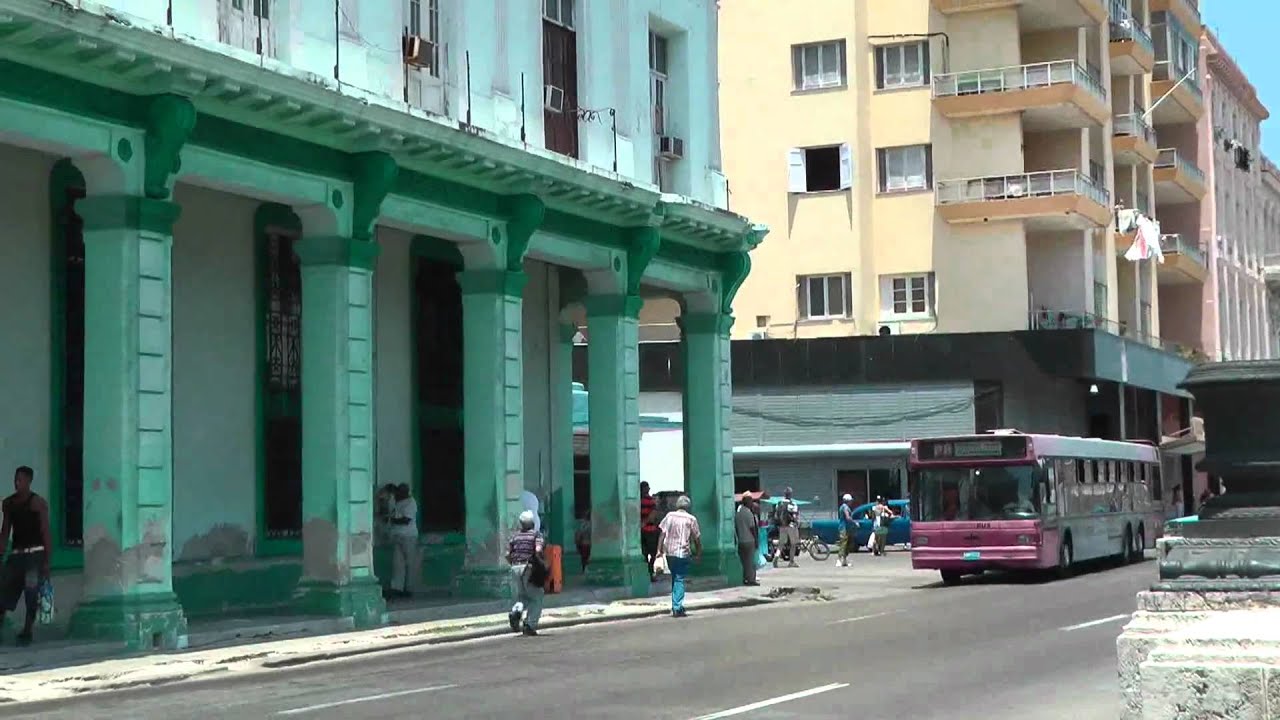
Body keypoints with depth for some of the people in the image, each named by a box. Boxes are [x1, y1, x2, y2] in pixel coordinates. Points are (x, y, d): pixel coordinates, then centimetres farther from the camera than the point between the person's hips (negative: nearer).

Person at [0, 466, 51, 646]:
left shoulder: (38, 503, -5)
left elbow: (45, 532, -7)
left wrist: (47, 561, -12)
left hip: (35, 553, -5)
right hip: (16, 554, 5)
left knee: (31, 596, -4)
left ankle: (27, 633, 1)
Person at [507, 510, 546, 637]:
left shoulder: (515, 535, 12)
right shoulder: (537, 534, 0)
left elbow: (507, 555, 6)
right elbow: (538, 550, -17)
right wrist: (543, 564, -4)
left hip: (516, 568, 4)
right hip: (529, 569, -4)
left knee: (522, 597, 16)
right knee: (536, 599, 7)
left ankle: (515, 612, -15)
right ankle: (530, 625, -2)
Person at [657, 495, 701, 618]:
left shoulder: (669, 516, 2)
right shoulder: (691, 519, -4)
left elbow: (662, 533, -1)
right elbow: (697, 538, 0)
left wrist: (660, 549, 2)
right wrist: (698, 553, 11)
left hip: (669, 552, 3)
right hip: (683, 553, -3)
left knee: (675, 579, 18)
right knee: (679, 580, 0)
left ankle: (676, 606, 21)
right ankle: (677, 608, -5)